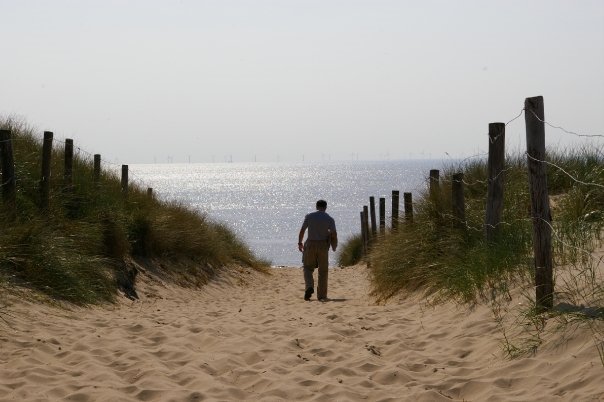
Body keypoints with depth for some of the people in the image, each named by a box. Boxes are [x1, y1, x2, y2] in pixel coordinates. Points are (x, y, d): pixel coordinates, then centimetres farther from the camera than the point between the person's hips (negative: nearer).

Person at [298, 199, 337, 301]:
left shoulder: (309, 216, 0)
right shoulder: (329, 219, -1)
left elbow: (302, 230, 0)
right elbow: (334, 234, -6)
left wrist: (300, 242, 12)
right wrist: (334, 246, 9)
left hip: (310, 244, 0)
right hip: (323, 245, 0)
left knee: (307, 267, 12)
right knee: (323, 271, 9)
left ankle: (309, 286, -15)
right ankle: (321, 295, 9)